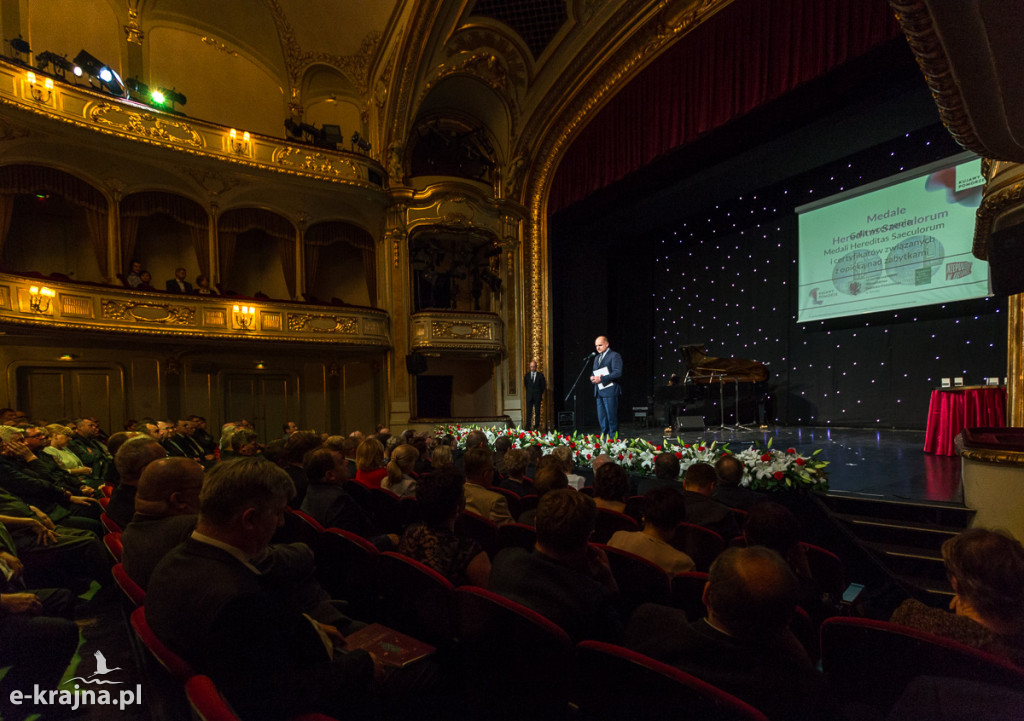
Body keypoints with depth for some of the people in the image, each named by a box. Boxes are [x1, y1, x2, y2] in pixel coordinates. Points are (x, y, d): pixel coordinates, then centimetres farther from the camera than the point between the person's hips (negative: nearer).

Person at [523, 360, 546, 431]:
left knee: (537, 412, 1)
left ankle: (536, 427, 5)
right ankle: (528, 427, 3)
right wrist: (529, 392, 10)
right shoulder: (527, 375, 10)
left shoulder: (540, 375, 3)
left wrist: (541, 394, 4)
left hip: (537, 396, -1)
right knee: (528, 412, 0)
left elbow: (543, 386, 6)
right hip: (529, 397, 1)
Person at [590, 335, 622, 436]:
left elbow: (617, 373, -15)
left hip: (610, 391, -8)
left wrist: (601, 379, -20)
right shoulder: (597, 357, 21)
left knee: (611, 417, -4)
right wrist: (592, 377, 0)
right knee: (601, 417, 10)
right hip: (599, 392, 8)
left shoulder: (615, 356, -5)